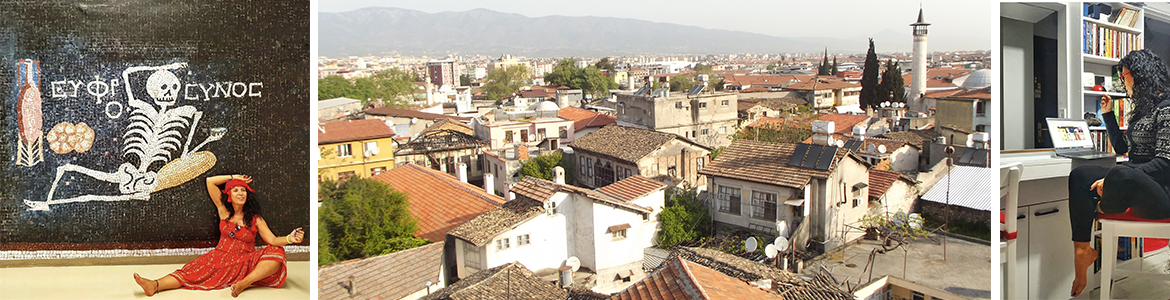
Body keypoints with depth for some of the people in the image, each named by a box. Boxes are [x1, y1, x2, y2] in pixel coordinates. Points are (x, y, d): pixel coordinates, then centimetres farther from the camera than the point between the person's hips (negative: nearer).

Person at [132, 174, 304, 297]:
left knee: (276, 254, -30)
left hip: (245, 262, -2)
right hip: (221, 257, 2)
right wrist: (233, 178, 13)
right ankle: (154, 286, -45)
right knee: (196, 270, -25)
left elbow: (272, 240, -5)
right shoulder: (224, 211, 10)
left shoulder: (255, 218, 5)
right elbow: (210, 182, 10)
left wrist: (290, 239, -24)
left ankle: (244, 283, -44)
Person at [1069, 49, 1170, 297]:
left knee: (1119, 175, -40)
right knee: (1078, 177, -7)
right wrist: (1108, 115, 23)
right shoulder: (1143, 109, 19)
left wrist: (1114, 179, -26)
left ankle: (1100, 212, -3)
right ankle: (1082, 250, -17)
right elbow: (1121, 147, 28)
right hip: (1134, 183, 10)